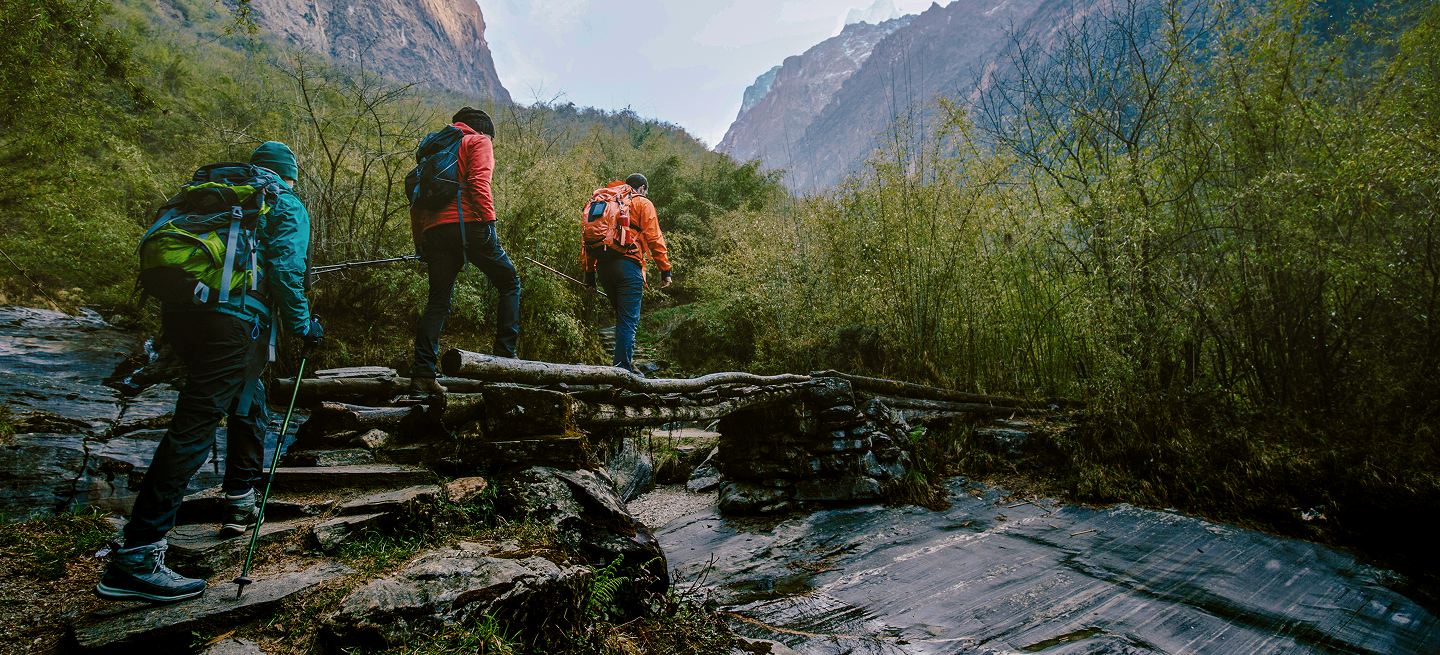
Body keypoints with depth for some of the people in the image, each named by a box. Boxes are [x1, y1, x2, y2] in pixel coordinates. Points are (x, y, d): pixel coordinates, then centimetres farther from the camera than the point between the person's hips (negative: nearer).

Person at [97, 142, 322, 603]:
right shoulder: (287, 207, 8)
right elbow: (285, 270, -7)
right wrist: (303, 325, 2)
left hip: (178, 309, 8)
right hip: (232, 319, -8)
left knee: (247, 404, 24)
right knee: (194, 426, -10)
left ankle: (241, 503, 35)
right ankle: (136, 557, -13)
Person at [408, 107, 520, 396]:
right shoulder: (478, 142, 10)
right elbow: (478, 182, -9)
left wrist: (419, 239, 20)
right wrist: (488, 219, -13)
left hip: (435, 230, 6)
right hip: (467, 223, -6)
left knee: (438, 300, 6)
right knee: (509, 283, 7)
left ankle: (421, 374, -2)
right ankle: (505, 356, -2)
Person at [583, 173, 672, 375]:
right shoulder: (642, 203, 8)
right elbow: (653, 238, -3)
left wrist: (589, 270, 19)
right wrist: (665, 269, -2)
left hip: (603, 266, 6)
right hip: (627, 264, -6)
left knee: (622, 315, 19)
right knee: (629, 319, -5)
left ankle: (625, 360, 18)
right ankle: (623, 368, -9)